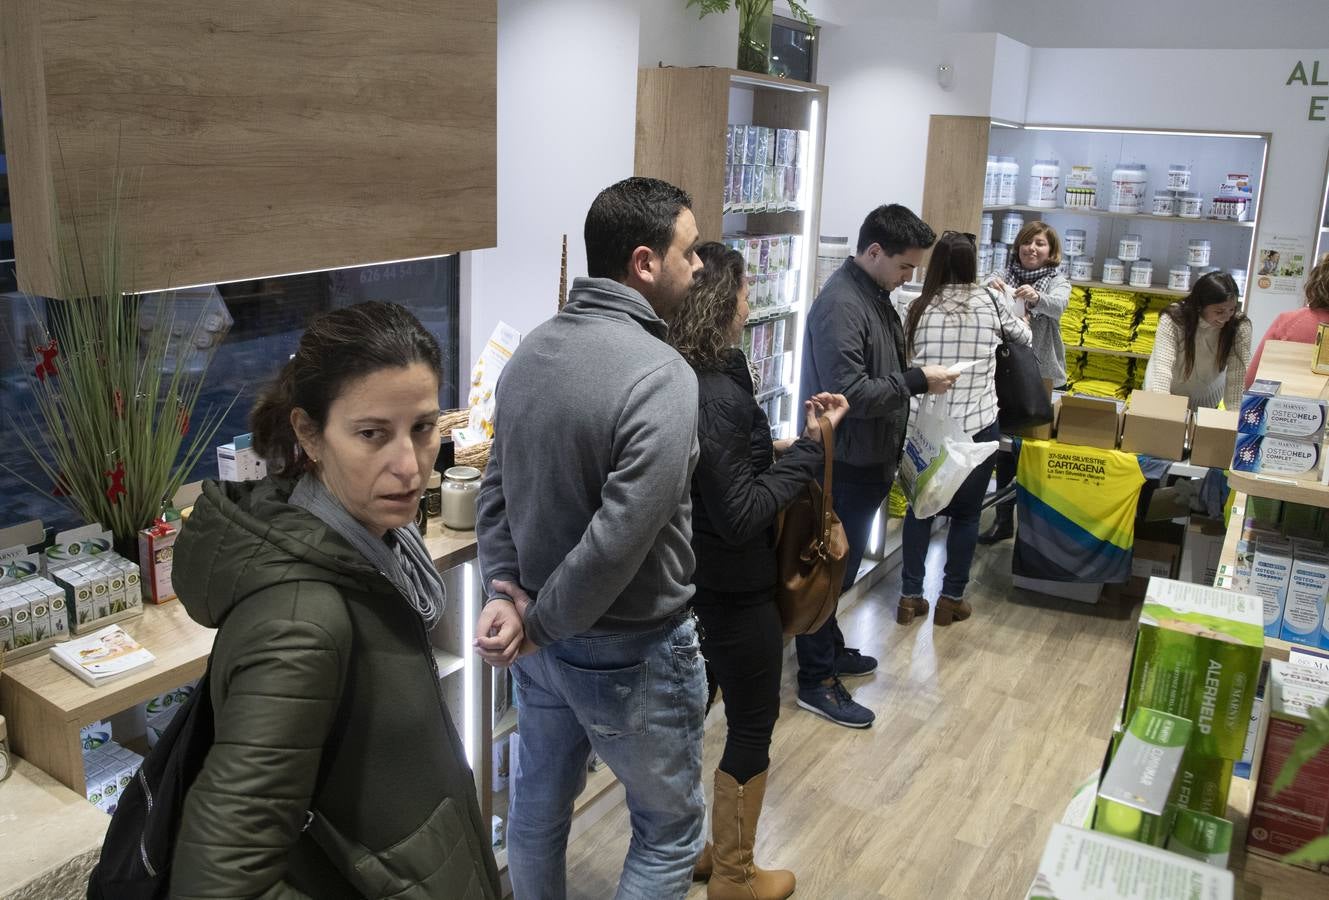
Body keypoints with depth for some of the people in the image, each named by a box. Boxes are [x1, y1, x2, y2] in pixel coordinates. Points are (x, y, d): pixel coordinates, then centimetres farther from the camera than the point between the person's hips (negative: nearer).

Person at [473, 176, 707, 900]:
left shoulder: (530, 352, 0)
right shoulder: (661, 376, -25)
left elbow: (496, 493, 2)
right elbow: (620, 540, -29)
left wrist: (506, 594, -5)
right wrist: (540, 625, -15)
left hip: (545, 645, 7)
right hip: (629, 655, -7)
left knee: (537, 807, 25)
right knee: (669, 830, 16)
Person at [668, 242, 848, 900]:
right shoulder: (715, 396, -28)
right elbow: (742, 514, -26)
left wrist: (796, 441, 1)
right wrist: (809, 447, -19)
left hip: (688, 576, 9)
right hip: (733, 591, -9)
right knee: (753, 726, 11)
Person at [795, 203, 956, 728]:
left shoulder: (875, 295, 9)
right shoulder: (841, 305, -23)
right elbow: (849, 393, -30)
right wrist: (918, 382, -21)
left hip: (867, 461, 10)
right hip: (844, 466, -10)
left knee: (840, 564, 21)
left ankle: (829, 649, 37)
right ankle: (815, 681, 13)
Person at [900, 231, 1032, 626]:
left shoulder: (919, 307, 1)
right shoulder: (989, 301, -2)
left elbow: (906, 363, 9)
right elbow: (1023, 337, 17)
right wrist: (1021, 321, 39)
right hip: (977, 425, -2)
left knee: (920, 507, 15)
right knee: (966, 513, 12)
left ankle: (910, 597, 18)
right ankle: (951, 599, 19)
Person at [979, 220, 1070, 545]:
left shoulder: (1058, 281, 0)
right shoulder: (1004, 277, 4)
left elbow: (1058, 306, -21)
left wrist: (1036, 298, -43)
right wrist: (989, 290, -34)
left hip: (1044, 379, -1)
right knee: (1005, 449, 7)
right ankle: (1003, 520, 17)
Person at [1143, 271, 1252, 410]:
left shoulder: (1240, 327, -26)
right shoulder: (1172, 321, -32)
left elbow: (1237, 377, -26)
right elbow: (1162, 367, -40)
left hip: (1207, 396, 2)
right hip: (1169, 392, -2)